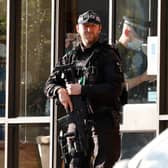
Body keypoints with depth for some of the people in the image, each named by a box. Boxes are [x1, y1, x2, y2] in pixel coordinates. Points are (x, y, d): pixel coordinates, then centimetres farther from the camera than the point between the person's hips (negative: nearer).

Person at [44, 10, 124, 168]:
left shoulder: (107, 55, 0)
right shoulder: (70, 57, 16)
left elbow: (115, 88, -12)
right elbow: (49, 85, 15)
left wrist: (82, 89, -16)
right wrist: (59, 90, -9)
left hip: (103, 121, -5)